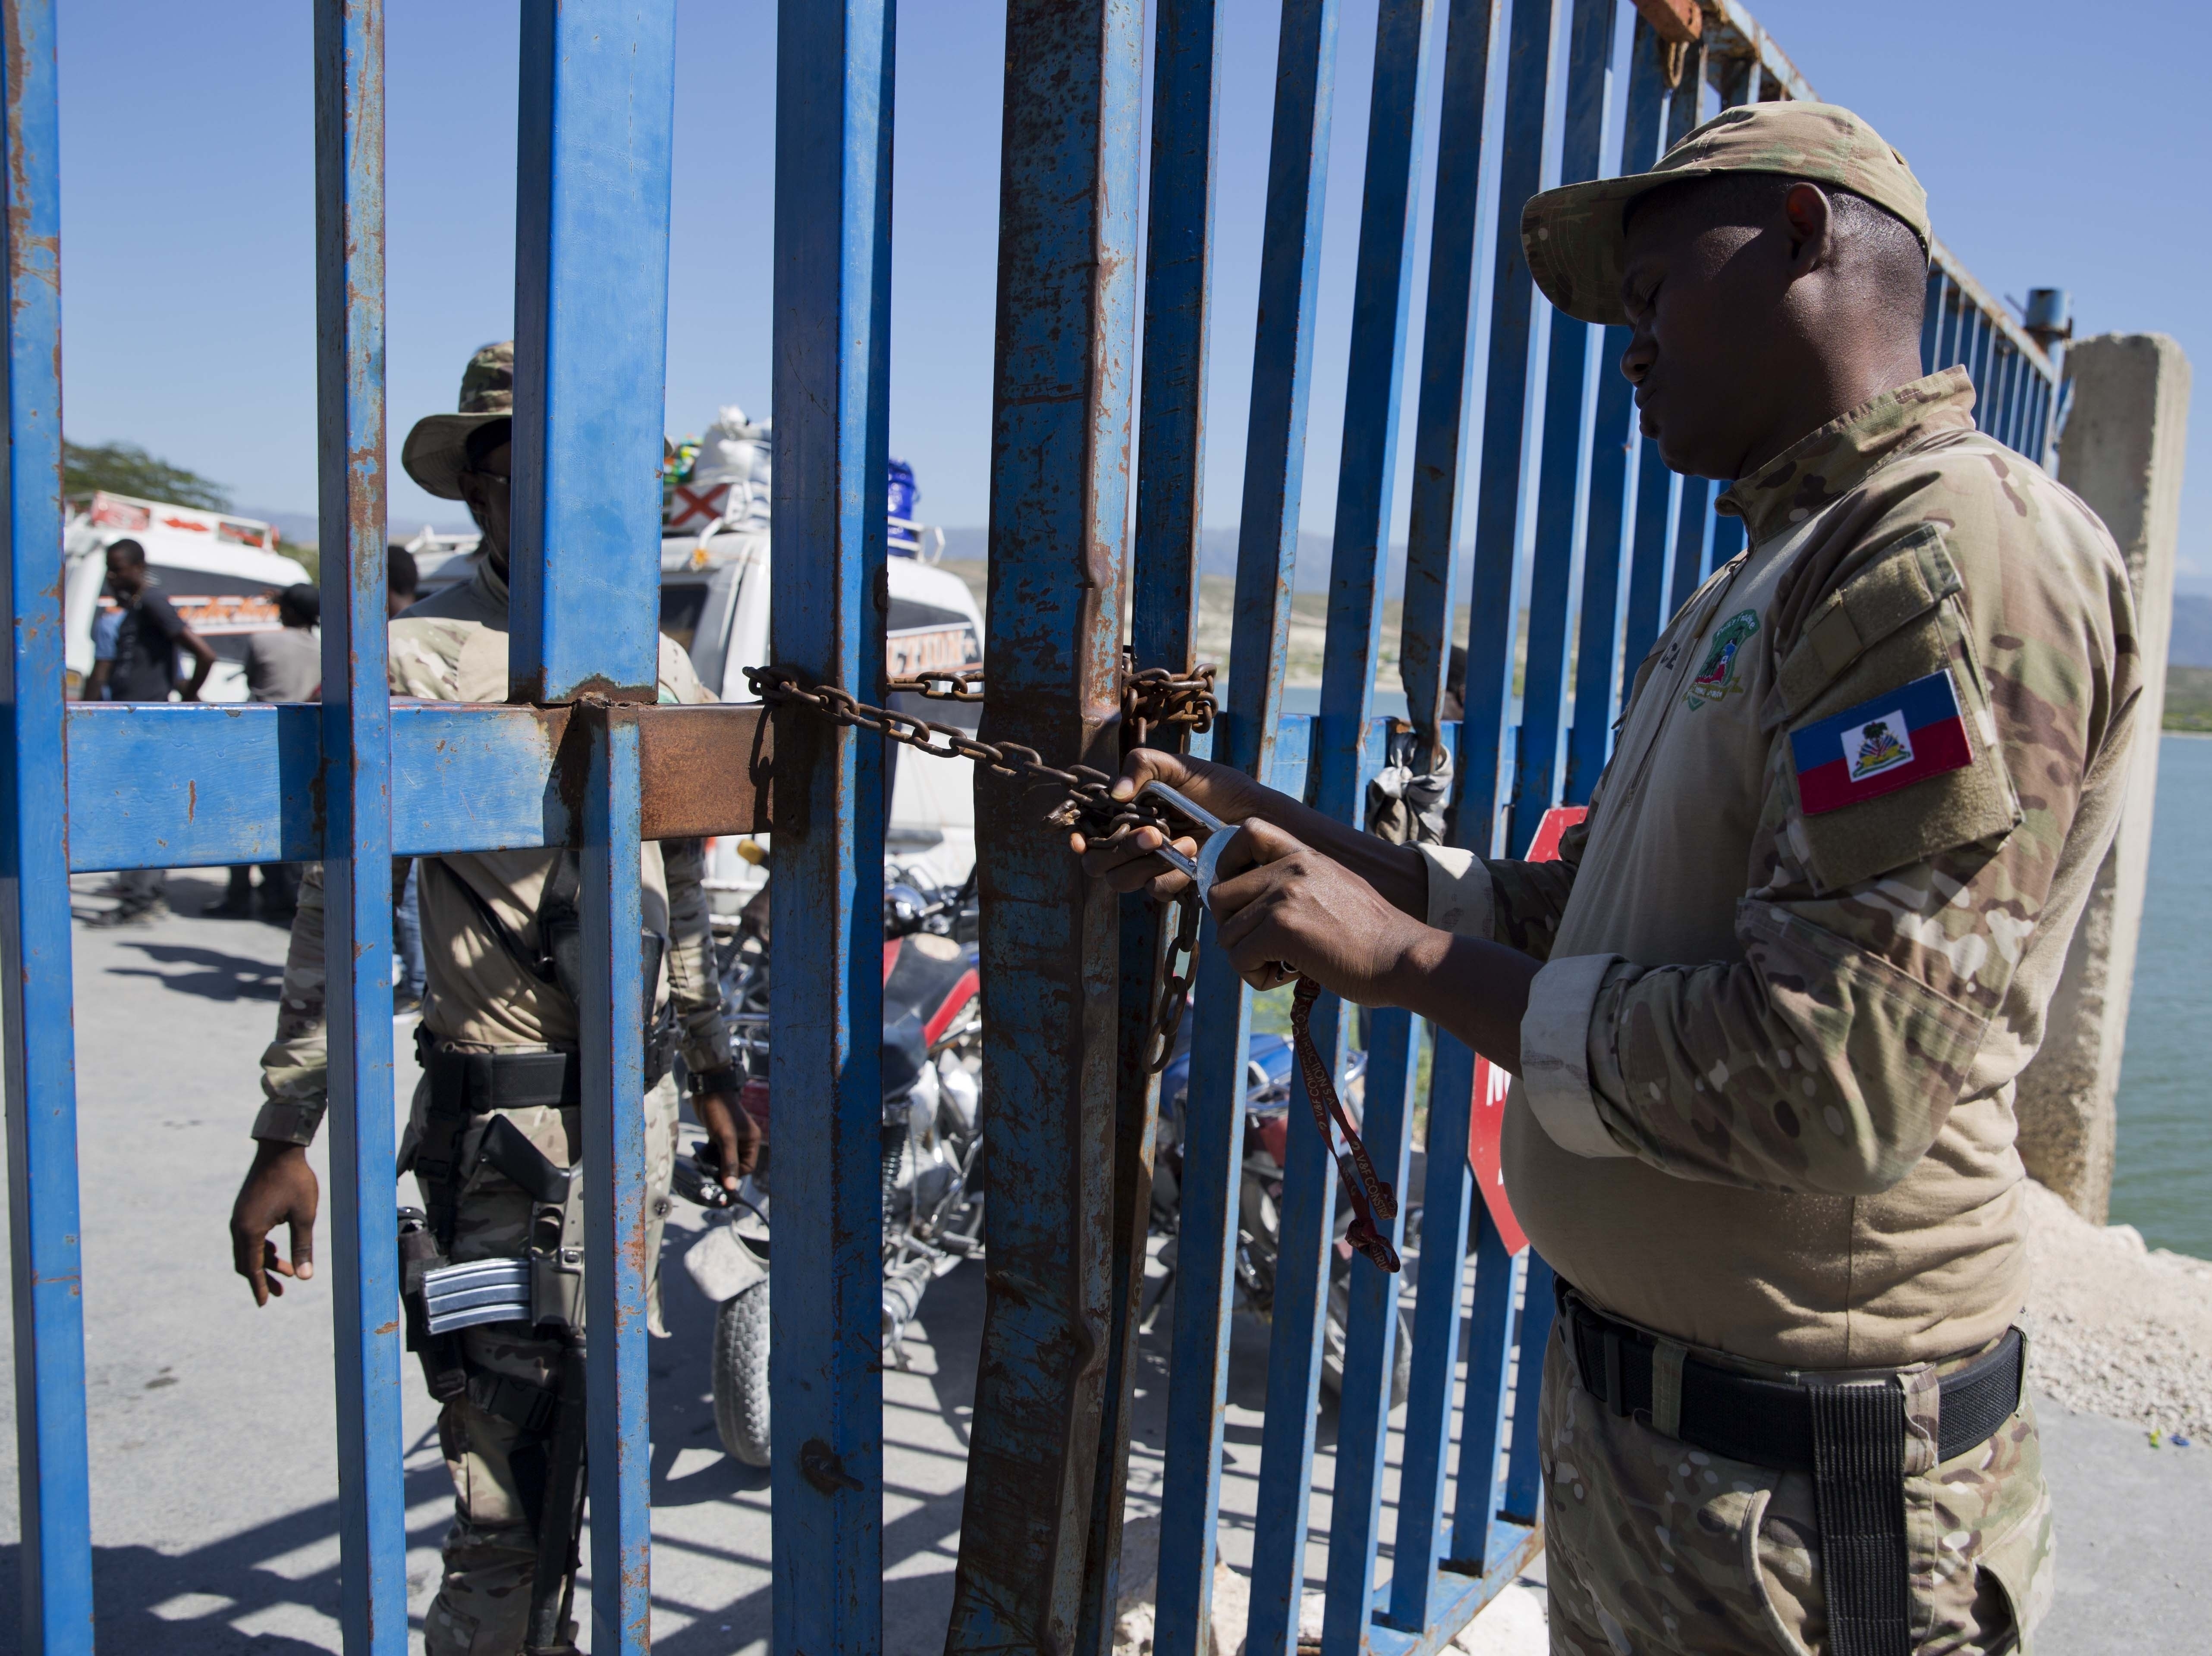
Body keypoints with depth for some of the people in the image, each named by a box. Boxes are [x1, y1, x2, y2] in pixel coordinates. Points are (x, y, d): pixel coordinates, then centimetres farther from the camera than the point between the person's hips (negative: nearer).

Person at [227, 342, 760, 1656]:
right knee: (512, 1468, -2)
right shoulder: (418, 664, -9)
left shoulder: (659, 670, 9)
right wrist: (289, 1134, -10)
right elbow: (337, 910, -8)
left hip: (643, 1099, 6)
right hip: (508, 1117, -6)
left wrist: (717, 1073, 21)